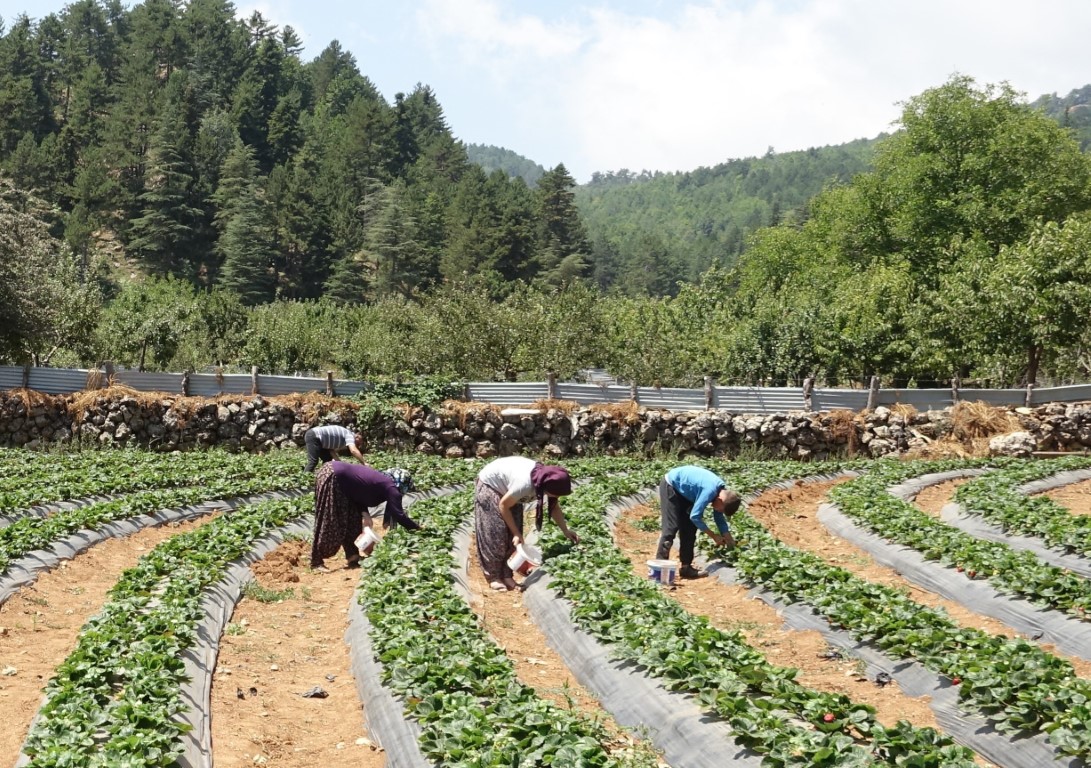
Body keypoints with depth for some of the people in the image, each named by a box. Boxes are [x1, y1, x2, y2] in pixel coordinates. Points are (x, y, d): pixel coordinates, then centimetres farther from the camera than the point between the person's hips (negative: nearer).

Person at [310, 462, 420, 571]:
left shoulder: (382, 480, 17)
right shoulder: (390, 487, -10)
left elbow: (359, 492, 18)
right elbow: (399, 515, -13)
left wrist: (365, 514, 4)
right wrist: (417, 527, -3)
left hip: (335, 475, 10)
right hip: (330, 477, -10)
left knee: (352, 520, 14)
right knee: (328, 523, -3)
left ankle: (352, 558, 21)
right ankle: (316, 562, 5)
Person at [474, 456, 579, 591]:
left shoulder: (547, 478, -18)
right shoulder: (525, 483, -40)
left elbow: (554, 507, -2)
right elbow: (503, 506, -25)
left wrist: (566, 530, -9)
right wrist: (516, 533, -21)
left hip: (506, 487, 7)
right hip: (489, 485, -7)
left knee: (512, 537, 0)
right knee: (495, 534, -8)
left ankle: (506, 575, 7)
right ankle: (494, 577, 1)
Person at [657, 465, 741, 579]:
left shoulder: (723, 492, -5)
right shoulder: (710, 491, -33)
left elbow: (720, 518, 9)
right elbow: (695, 517, -29)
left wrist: (730, 543, 7)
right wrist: (714, 536, -20)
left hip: (683, 490, 9)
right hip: (670, 486, -9)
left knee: (689, 528, 6)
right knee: (671, 527, -16)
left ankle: (686, 567, 10)